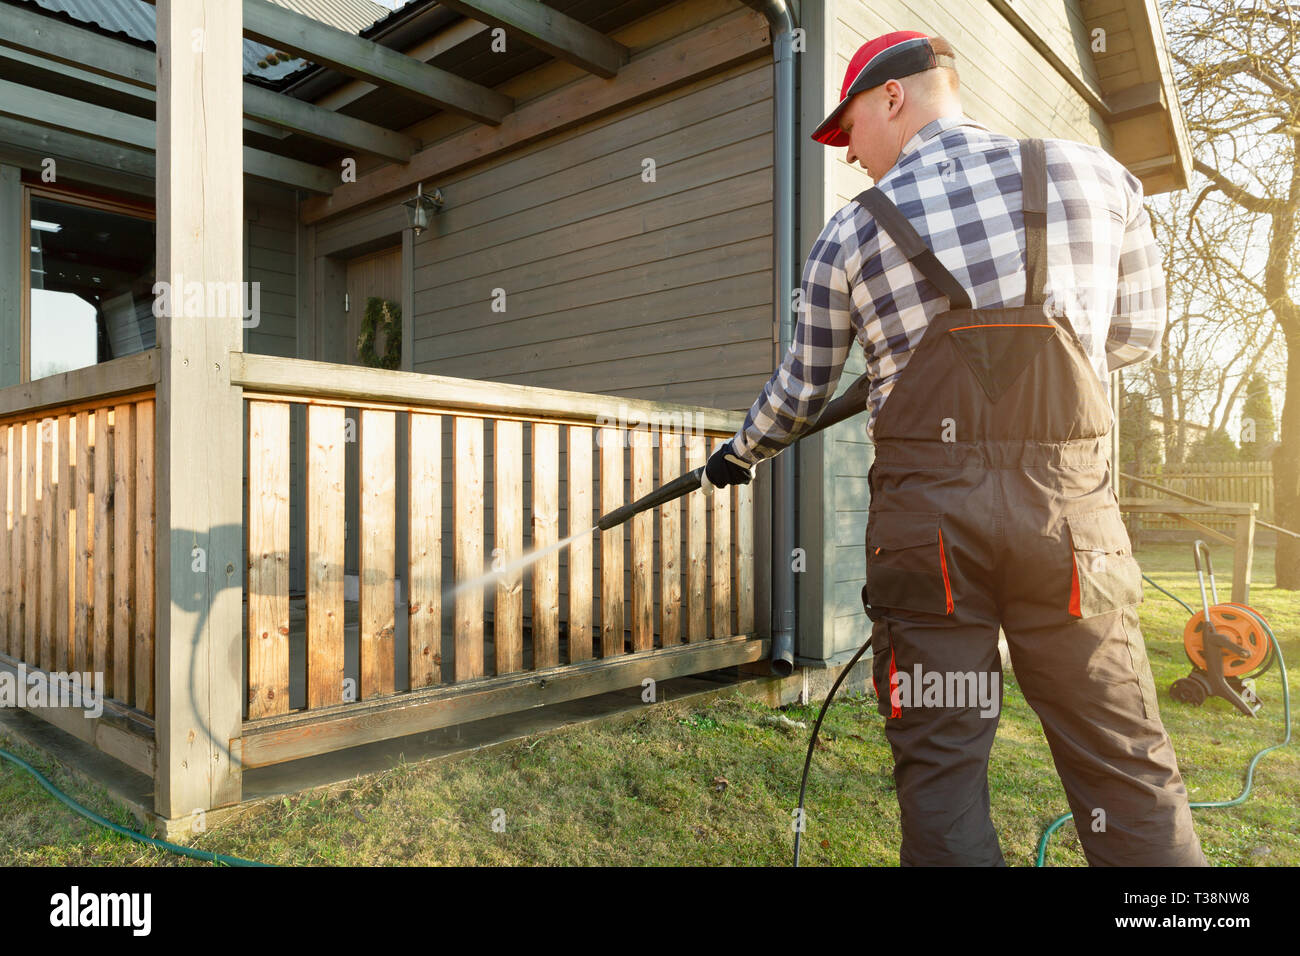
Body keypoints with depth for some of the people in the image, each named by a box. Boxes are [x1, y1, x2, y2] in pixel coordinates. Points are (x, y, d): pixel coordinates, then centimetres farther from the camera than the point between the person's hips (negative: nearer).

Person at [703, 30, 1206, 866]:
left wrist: (739, 456, 33)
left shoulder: (850, 236, 7)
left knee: (941, 763, 8)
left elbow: (802, 394, 14)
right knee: (1126, 766, 9)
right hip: (1070, 506, 2)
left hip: (925, 514, -1)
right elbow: (1137, 336, 17)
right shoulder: (1099, 177, 10)